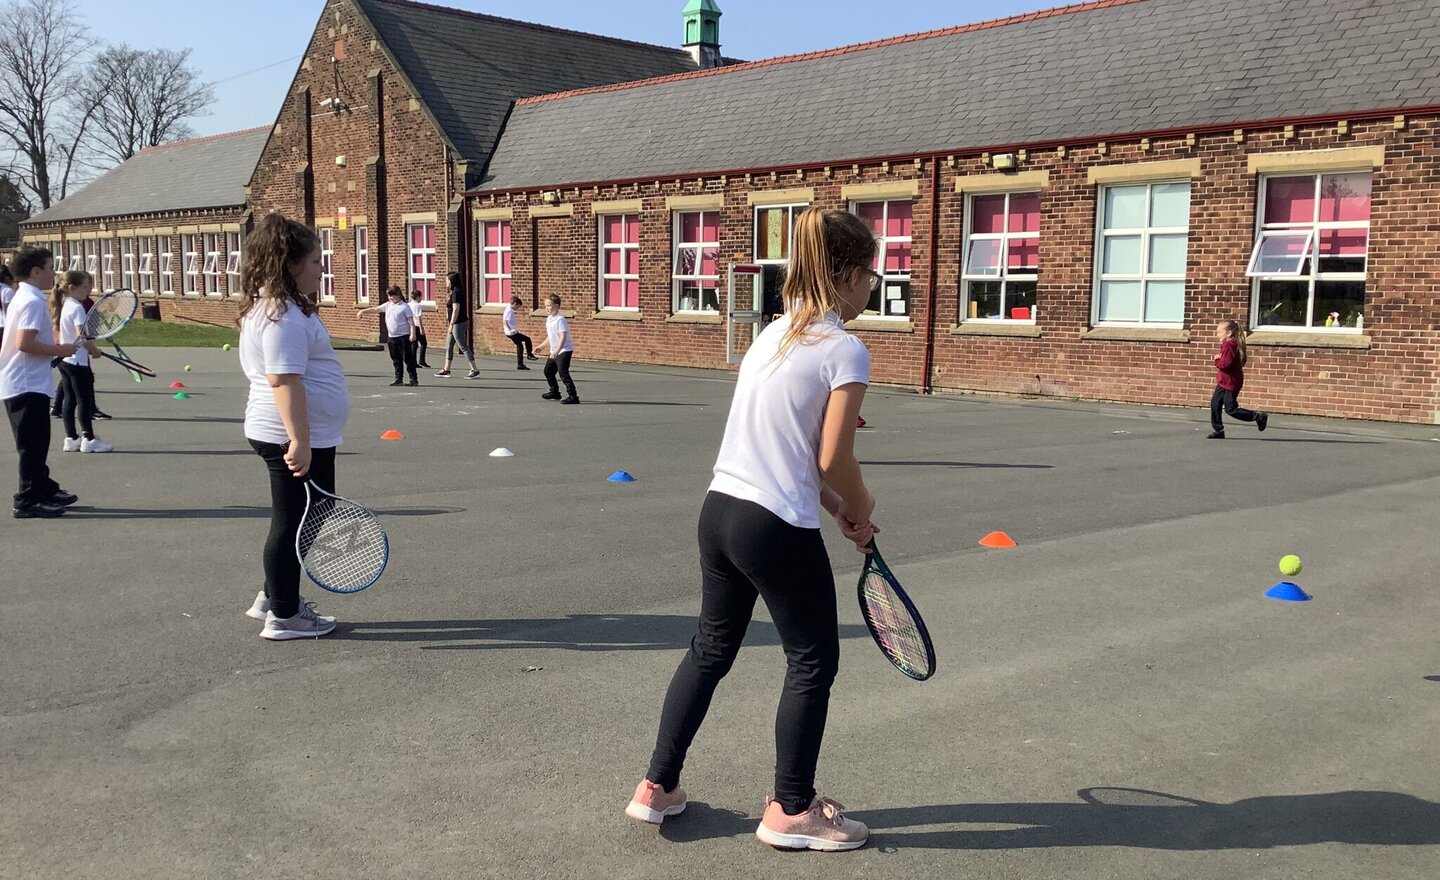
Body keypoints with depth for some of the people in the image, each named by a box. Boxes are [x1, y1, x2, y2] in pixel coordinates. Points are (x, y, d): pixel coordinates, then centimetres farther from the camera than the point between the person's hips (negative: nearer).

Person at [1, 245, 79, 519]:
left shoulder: (23, 298, 15)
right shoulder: (33, 301, -17)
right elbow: (25, 343, -26)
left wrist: (55, 348, 13)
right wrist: (59, 350, -17)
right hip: (28, 386, -10)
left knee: (35, 444, 18)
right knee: (34, 444, -4)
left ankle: (45, 491, 29)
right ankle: (29, 501, 1)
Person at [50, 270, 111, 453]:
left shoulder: (64, 306, 11)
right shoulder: (77, 308, -15)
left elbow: (57, 332, 18)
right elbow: (82, 336, -24)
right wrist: (95, 351, -10)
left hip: (64, 359, 9)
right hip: (77, 361, -9)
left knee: (70, 400, 11)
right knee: (84, 400, -2)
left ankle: (71, 439, 14)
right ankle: (89, 439, 2)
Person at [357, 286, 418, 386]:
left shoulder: (405, 306, -7)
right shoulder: (388, 305, 12)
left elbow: (411, 321, -11)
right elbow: (375, 309, 20)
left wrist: (412, 334, -19)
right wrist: (363, 311, 15)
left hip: (403, 337, -7)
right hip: (392, 337, 7)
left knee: (408, 359, -3)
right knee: (396, 360, 9)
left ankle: (414, 379, 1)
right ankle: (399, 379, 15)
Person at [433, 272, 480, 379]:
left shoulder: (456, 292, -16)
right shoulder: (457, 292, 14)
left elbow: (456, 309, -21)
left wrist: (451, 324, -20)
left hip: (459, 323, -10)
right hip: (457, 323, 10)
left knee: (463, 347, -6)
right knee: (448, 346, 13)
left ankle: (475, 370, -1)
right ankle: (446, 370, 18)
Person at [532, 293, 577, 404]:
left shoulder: (560, 319, -19)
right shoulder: (549, 319, 10)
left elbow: (563, 337, -28)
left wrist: (556, 351, -36)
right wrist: (541, 346, 26)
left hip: (564, 350, -10)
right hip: (554, 351, 10)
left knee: (563, 372, -17)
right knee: (548, 371, 17)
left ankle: (573, 396, -16)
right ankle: (554, 392, 35)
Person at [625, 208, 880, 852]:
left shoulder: (774, 334, 11)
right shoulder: (846, 351, -13)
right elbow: (834, 462, -13)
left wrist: (836, 509, 16)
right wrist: (859, 508, 7)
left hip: (720, 509, 8)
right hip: (778, 530, -8)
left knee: (710, 649, 22)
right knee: (812, 663, 11)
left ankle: (658, 787, 30)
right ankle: (791, 811, 23)